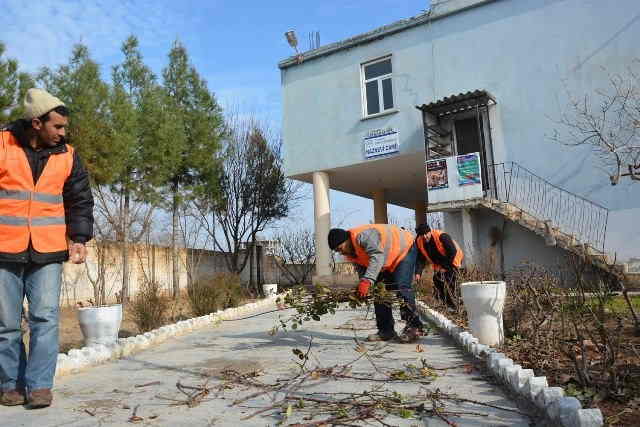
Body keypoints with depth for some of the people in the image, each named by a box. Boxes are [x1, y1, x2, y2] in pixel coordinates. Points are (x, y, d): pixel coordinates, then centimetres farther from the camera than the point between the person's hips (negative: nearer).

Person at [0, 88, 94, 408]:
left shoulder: (67, 156, 6)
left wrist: (79, 238, 0)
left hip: (48, 252, 1)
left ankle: (39, 385, 3)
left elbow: (80, 200, 11)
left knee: (45, 319, -5)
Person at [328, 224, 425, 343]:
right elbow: (362, 270, -3)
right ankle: (386, 330, 8)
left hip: (405, 249, -9)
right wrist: (361, 289, -21)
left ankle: (414, 327, -17)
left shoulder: (363, 235, -34)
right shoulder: (351, 253, -3)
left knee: (402, 287, -23)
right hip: (388, 264, 10)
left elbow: (377, 256, -44)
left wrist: (367, 281, -50)